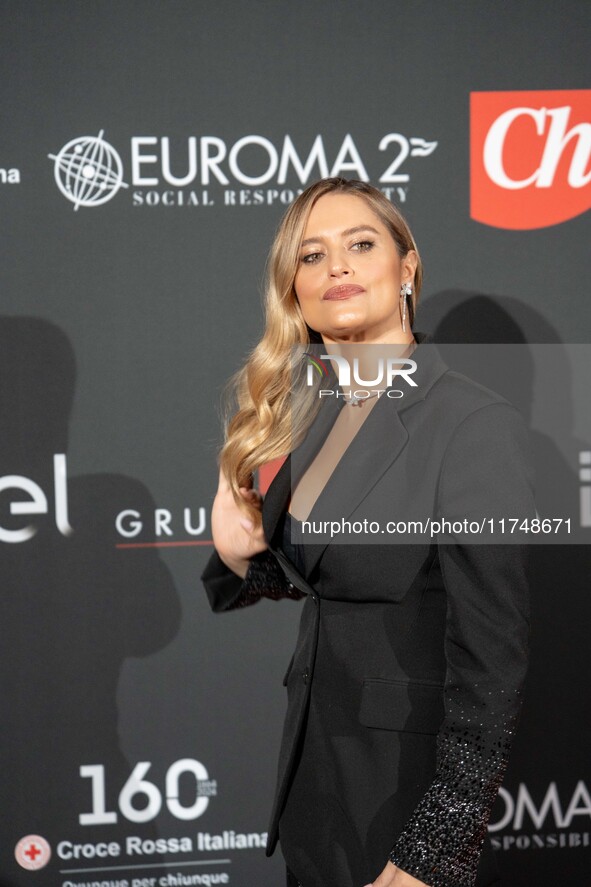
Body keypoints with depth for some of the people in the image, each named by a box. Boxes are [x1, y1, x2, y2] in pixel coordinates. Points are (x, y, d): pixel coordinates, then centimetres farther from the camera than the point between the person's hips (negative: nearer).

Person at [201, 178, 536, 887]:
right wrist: (239, 554, -6)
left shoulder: (475, 423, -19)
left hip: (409, 769, -7)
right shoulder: (303, 411, 3)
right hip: (311, 753, 7)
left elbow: (491, 660, -20)